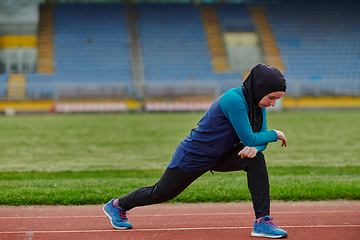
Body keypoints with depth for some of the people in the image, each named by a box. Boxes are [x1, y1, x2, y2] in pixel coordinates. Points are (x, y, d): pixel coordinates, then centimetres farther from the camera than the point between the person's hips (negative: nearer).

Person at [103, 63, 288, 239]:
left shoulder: (258, 103, -6)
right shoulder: (234, 100, -32)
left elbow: (260, 138, -2)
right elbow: (248, 138, -32)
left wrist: (255, 147, -25)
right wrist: (275, 134, -17)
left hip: (221, 156, 7)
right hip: (194, 157, -7)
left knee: (256, 159, -19)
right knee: (162, 193, 10)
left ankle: (262, 222, -17)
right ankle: (117, 206, 37)